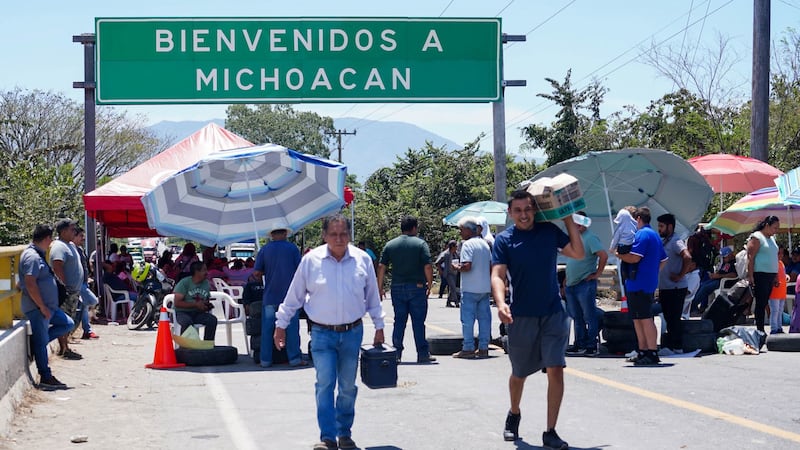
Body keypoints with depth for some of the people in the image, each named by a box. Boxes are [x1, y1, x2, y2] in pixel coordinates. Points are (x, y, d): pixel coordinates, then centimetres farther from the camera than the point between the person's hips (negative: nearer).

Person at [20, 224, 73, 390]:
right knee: (41, 342, -4)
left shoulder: (38, 255, 15)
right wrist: (42, 308, -22)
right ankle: (46, 377, 0)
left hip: (47, 306, 10)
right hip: (37, 308, -10)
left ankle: (36, 341, 11)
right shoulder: (32, 257, -17)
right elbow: (30, 284, -24)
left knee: (67, 324, 14)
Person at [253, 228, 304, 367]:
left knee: (267, 328, 6)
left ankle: (265, 360, 7)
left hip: (270, 295, 1)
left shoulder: (264, 250, 3)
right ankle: (295, 358, 1)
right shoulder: (293, 248, 0)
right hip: (290, 295, -1)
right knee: (292, 327, 2)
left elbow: (256, 273, 1)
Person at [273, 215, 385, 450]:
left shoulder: (363, 260, 0)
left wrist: (379, 327, 14)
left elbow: (373, 297, 12)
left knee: (348, 386, 9)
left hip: (352, 332, 2)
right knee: (324, 385, -8)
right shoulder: (311, 260, -5)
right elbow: (294, 296, 4)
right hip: (322, 333, -2)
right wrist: (281, 325, 6)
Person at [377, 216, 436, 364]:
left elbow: (381, 267, 4)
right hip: (417, 287, -3)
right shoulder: (420, 244, -4)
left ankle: (396, 352, 6)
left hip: (397, 288, 3)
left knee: (399, 321, 8)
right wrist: (429, 284, 0)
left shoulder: (390, 245, 6)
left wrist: (380, 288, 9)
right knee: (418, 321, 1)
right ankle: (423, 353, 3)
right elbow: (427, 267, -11)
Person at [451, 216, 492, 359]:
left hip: (470, 289, -7)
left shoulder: (468, 244, -12)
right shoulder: (484, 244, 13)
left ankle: (468, 349, -2)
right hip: (485, 287, 7)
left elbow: (467, 266, -21)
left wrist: (457, 267, -3)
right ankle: (483, 348, 10)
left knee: (468, 319, -2)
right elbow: (491, 266, 15)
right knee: (484, 318, 8)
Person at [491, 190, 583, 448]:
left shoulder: (549, 231, 4)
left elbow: (578, 253, 6)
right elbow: (497, 275, -14)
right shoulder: (504, 240, -4)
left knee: (555, 370, -11)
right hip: (521, 317, -1)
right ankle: (514, 415, 43)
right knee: (519, 374, 13)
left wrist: (569, 220, 3)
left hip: (553, 314, 1)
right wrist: (501, 303, -31)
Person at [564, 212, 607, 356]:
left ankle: (592, 346, -1)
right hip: (571, 284, 9)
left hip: (585, 284, -9)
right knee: (576, 316, 12)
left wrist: (597, 273, -15)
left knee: (589, 316, -4)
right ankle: (579, 345, 18)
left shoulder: (590, 238, -11)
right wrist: (567, 279, 22)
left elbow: (603, 255, -21)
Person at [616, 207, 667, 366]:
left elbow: (634, 257, -21)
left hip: (639, 284, -10)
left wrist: (619, 255, -5)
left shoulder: (642, 234, -12)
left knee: (645, 318, -10)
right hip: (649, 283, 10)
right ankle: (642, 351, 19)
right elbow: (663, 260, 24)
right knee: (638, 318, 15)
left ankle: (652, 353, -11)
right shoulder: (655, 235, 20)